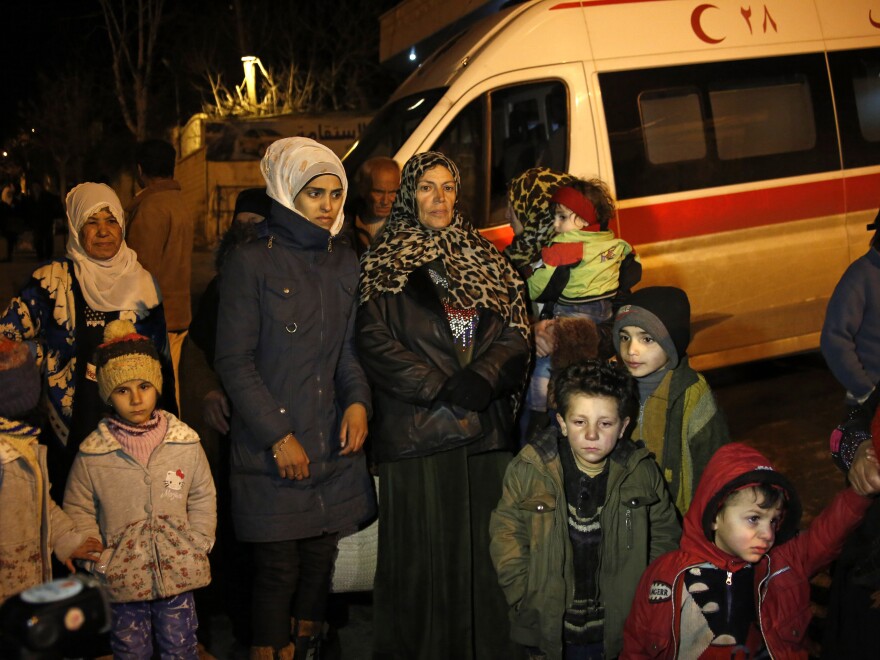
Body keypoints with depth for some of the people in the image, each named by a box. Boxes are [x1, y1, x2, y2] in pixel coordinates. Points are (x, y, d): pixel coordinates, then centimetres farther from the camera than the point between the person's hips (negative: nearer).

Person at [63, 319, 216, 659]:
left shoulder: (185, 442, -4)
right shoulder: (91, 454, -8)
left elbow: (203, 499, 5)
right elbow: (78, 511, 1)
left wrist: (196, 547, -1)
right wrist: (100, 560, -6)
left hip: (178, 573, 1)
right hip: (122, 580, 0)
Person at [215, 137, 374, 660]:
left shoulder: (346, 263, 11)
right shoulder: (252, 262, -5)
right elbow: (234, 359, -7)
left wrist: (357, 400, -3)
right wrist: (278, 436, -11)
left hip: (335, 441, 5)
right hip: (272, 450, -5)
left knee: (320, 560, 11)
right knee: (278, 568, 0)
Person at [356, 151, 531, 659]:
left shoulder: (485, 260, 16)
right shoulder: (386, 264, 5)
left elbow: (516, 335, 8)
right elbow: (375, 343, -5)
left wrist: (481, 378, -11)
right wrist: (441, 387, -12)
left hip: (487, 429, 3)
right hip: (417, 431, -3)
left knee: (485, 551, 4)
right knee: (424, 554, 0)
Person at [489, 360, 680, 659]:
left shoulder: (642, 473, -7)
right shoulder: (529, 470, -12)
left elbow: (664, 536, 5)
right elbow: (506, 533, -4)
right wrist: (526, 597, -8)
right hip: (548, 630, -1)